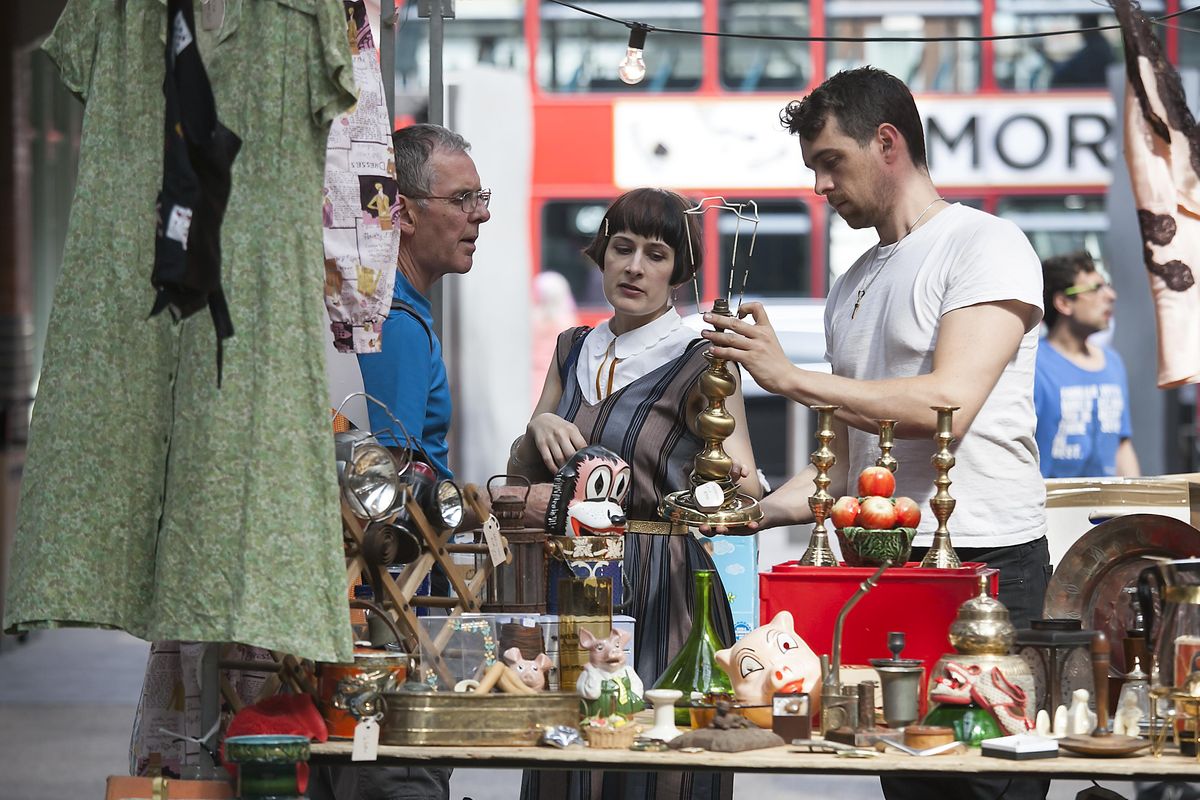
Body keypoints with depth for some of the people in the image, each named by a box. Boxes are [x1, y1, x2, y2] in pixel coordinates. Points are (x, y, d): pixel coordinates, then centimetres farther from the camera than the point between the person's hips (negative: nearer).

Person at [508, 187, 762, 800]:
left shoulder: (698, 364, -4)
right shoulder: (574, 351, 13)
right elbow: (523, 477, 15)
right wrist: (540, 429, -5)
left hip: (662, 588, -5)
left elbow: (748, 497, -10)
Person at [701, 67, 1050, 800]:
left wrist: (788, 375, -13)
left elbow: (948, 403, -18)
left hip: (985, 565, -7)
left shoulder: (985, 246, -4)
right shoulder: (854, 287, 21)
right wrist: (762, 510, 6)